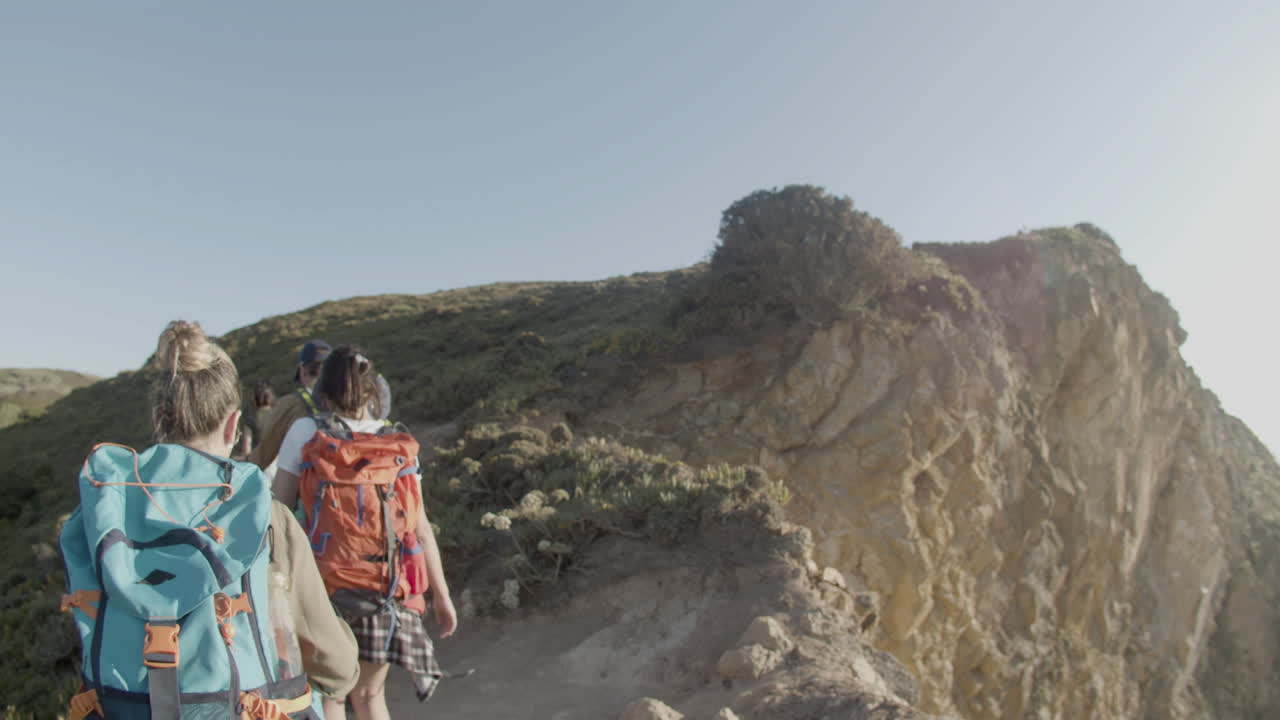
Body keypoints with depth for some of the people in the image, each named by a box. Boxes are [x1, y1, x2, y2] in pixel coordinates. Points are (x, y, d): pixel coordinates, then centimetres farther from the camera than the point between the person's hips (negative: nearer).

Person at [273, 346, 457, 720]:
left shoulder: (306, 432, -2)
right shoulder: (400, 446, 3)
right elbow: (421, 528, 2)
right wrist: (441, 595, 8)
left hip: (326, 587, -2)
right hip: (388, 591, 2)